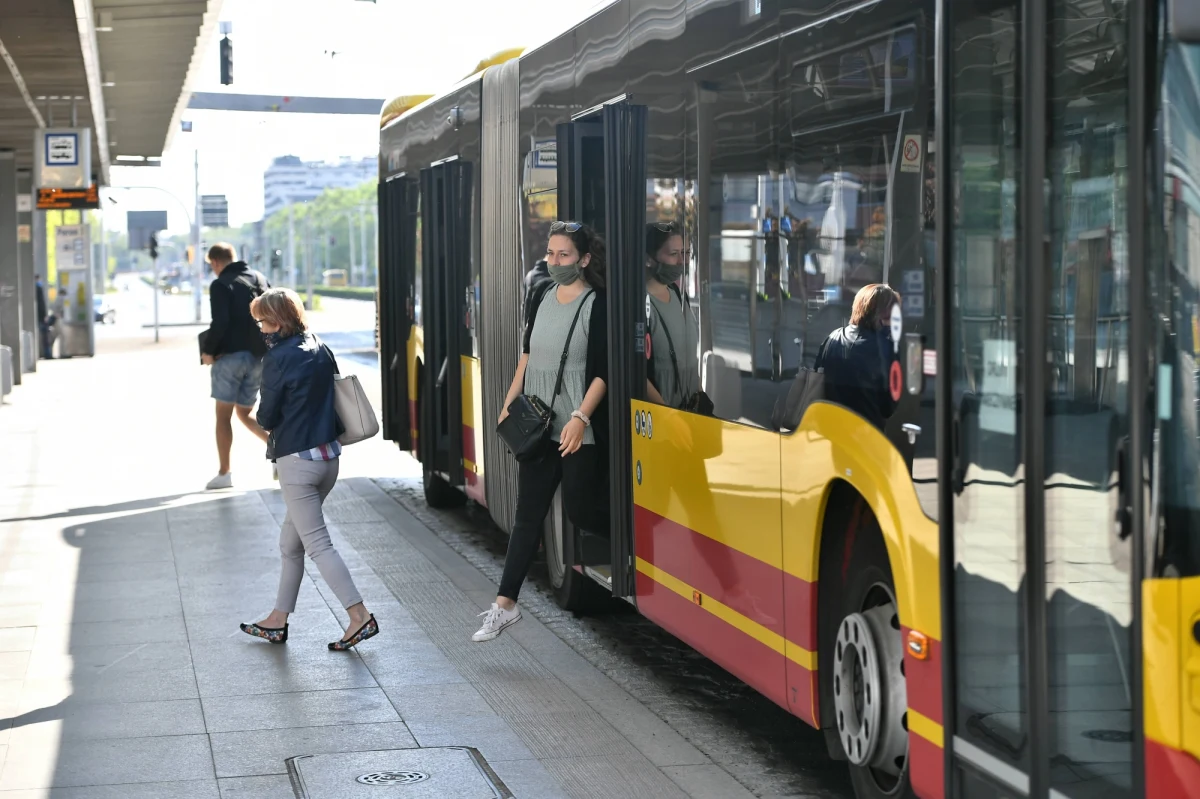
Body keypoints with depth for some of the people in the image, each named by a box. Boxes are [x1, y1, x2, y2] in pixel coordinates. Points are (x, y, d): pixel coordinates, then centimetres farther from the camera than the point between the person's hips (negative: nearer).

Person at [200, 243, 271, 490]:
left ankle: (224, 473, 5)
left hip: (231, 355, -6)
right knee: (245, 413, 16)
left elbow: (220, 322, -18)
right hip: (258, 357, 6)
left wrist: (208, 351, -6)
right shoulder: (260, 279, 12)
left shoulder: (221, 285, -7)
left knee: (223, 415, 4)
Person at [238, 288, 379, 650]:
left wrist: (265, 419, 11)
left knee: (317, 544, -4)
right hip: (329, 455, 8)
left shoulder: (278, 358, -15)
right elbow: (334, 397, 13)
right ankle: (278, 620, 24)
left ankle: (360, 617, -9)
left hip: (297, 460, -8)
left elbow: (268, 416, -10)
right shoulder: (320, 349, 6)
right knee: (290, 541, 17)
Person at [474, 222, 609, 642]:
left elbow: (603, 372, -14)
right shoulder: (542, 297, 7)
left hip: (579, 433, -6)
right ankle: (505, 604, 9)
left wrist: (580, 418, -22)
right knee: (528, 514, 7)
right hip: (537, 425, 6)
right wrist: (510, 403, 16)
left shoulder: (597, 306, -12)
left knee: (580, 511, 1)